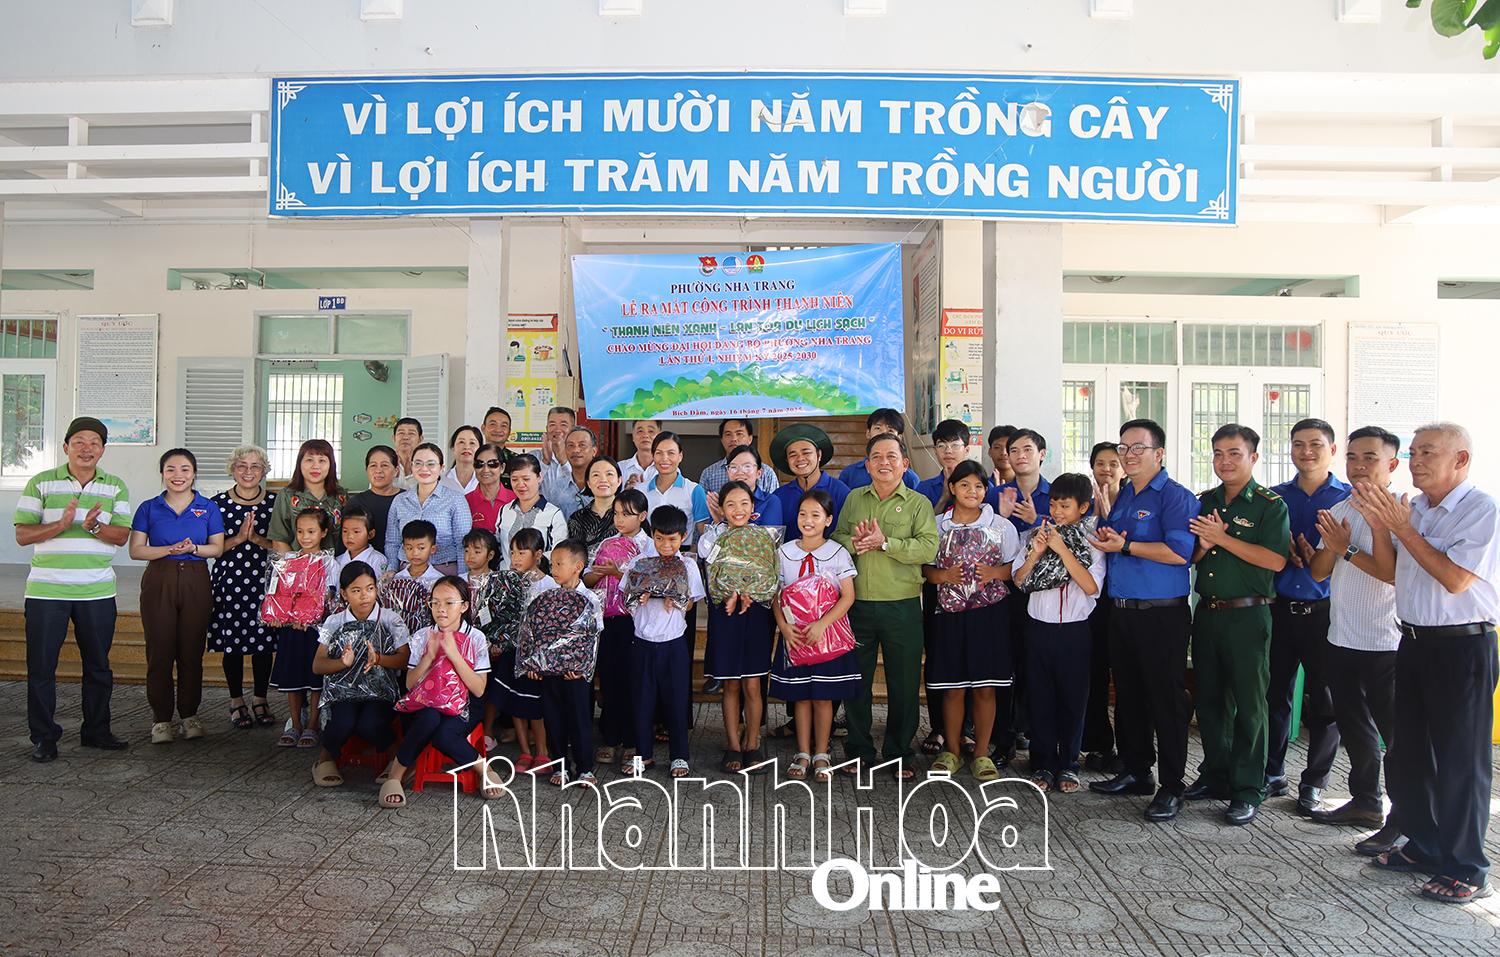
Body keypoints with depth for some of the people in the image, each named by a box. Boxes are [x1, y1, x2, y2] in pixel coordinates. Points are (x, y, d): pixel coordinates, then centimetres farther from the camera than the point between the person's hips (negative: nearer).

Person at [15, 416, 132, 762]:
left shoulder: (115, 487, 7)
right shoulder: (41, 483, 1)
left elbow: (121, 536, -1)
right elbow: (22, 535, -4)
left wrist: (94, 526, -20)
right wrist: (62, 524, -19)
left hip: (97, 591, 2)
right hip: (46, 589, -2)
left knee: (98, 665, 10)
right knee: (41, 666, 2)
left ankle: (96, 730, 22)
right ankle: (43, 737, 14)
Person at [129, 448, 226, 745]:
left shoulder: (208, 508, 7)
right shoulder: (149, 508, 6)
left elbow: (218, 548, 5)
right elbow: (136, 550, 1)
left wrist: (194, 548, -14)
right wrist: (170, 549, -13)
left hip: (196, 582, 0)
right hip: (159, 581, 0)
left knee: (192, 651, 3)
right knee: (159, 651, -1)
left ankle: (190, 714, 15)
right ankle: (161, 718, 8)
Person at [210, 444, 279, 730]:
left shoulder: (274, 502, 4)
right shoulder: (218, 502, 2)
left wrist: (258, 539, -12)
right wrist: (237, 539, -13)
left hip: (263, 579, 0)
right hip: (229, 580, 0)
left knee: (263, 642, 3)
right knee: (232, 643, 5)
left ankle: (260, 700, 18)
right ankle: (236, 701, 20)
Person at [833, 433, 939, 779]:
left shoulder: (918, 503, 1)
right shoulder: (854, 498, 11)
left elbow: (929, 548, -12)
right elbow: (835, 539, 7)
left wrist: (885, 542, -20)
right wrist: (855, 543, -14)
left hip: (902, 605, -2)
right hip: (858, 604, 3)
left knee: (904, 682, 5)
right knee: (856, 679, 10)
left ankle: (899, 754, 20)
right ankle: (858, 750, 25)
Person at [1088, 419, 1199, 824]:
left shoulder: (1176, 496, -10)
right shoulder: (1122, 496, 15)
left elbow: (1179, 552, -22)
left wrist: (1124, 546, -18)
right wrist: (1105, 538, 2)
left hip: (1162, 615, -8)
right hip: (1121, 610, 8)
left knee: (1166, 700, -2)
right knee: (1127, 696, 15)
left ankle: (1171, 787, 6)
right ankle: (1135, 772, 28)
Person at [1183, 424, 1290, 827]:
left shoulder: (1270, 505, -5)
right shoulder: (1204, 503, 12)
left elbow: (1275, 559, -17)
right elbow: (1189, 557, 12)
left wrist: (1223, 538, -18)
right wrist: (1204, 545, -10)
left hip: (1247, 616, -6)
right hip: (1207, 612, 6)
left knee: (1248, 702, 1)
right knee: (1208, 698, 13)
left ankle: (1247, 789, 10)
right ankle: (1215, 774, 27)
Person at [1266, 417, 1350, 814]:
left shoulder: (1349, 498, 2)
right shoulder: (1275, 497, 9)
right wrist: (1285, 553, -10)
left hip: (1325, 612, -2)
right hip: (1280, 609, 2)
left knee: (1324, 703, 5)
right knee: (1274, 695, 7)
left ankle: (1313, 784, 18)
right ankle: (1272, 775, 21)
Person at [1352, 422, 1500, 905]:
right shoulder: (1413, 508, 9)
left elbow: (1455, 579, -20)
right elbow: (1391, 572, 12)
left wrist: (1401, 527, -18)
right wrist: (1380, 524, -2)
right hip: (1414, 642, 8)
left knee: (1460, 760, 1)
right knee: (1408, 753, 16)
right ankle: (1424, 847, 32)